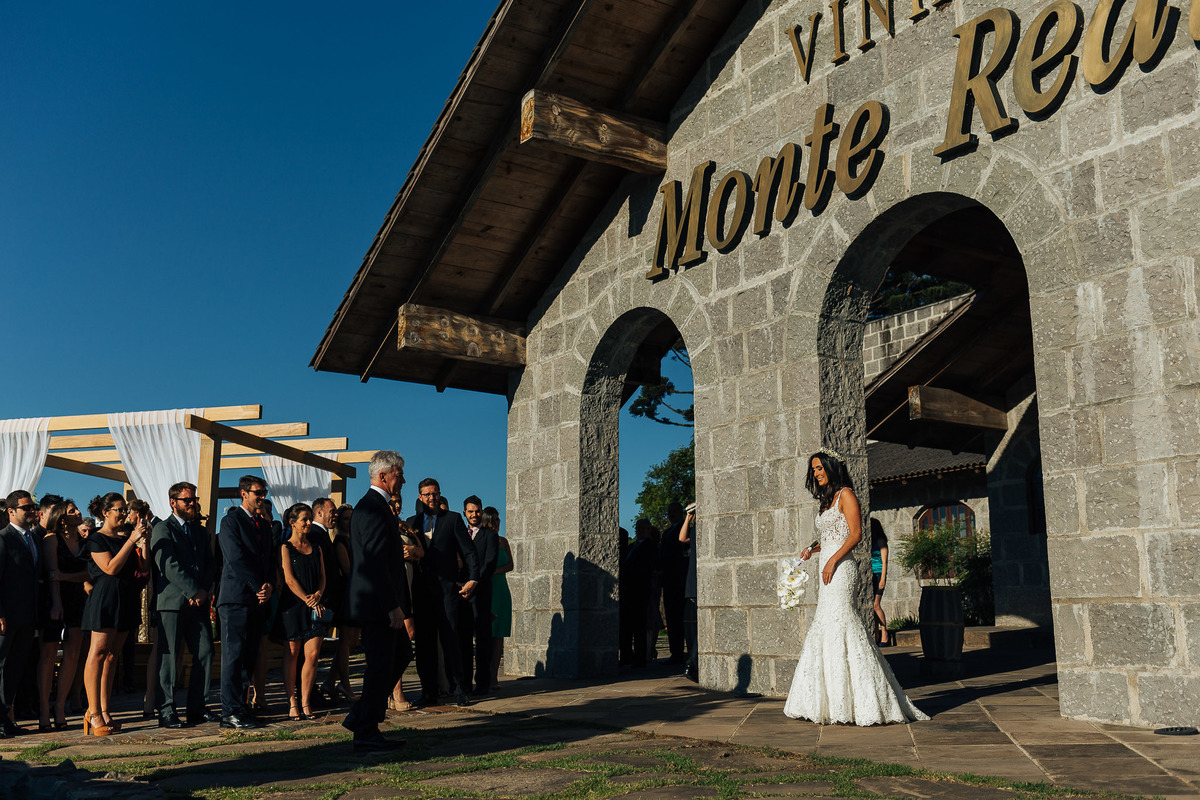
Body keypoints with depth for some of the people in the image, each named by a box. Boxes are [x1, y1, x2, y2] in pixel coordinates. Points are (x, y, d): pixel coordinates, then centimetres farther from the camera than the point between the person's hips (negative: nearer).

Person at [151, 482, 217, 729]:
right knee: (168, 657, -2)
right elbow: (169, 565, -12)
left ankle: (197, 708, 11)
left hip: (198, 602, 6)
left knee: (205, 653, 2)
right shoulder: (162, 529, -1)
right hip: (172, 602, -6)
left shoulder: (200, 531, 19)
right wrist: (193, 591, -15)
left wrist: (204, 590, -3)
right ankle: (166, 711, 5)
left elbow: (210, 564, 15)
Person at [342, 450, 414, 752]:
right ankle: (366, 734, 8)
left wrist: (402, 605, 22)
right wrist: (393, 606, -23)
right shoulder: (373, 508, -17)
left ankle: (359, 716, 23)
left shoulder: (378, 506, 17)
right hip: (377, 603, -11)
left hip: (383, 603, 11)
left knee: (401, 655, 18)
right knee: (380, 666, -3)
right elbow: (376, 562, -23)